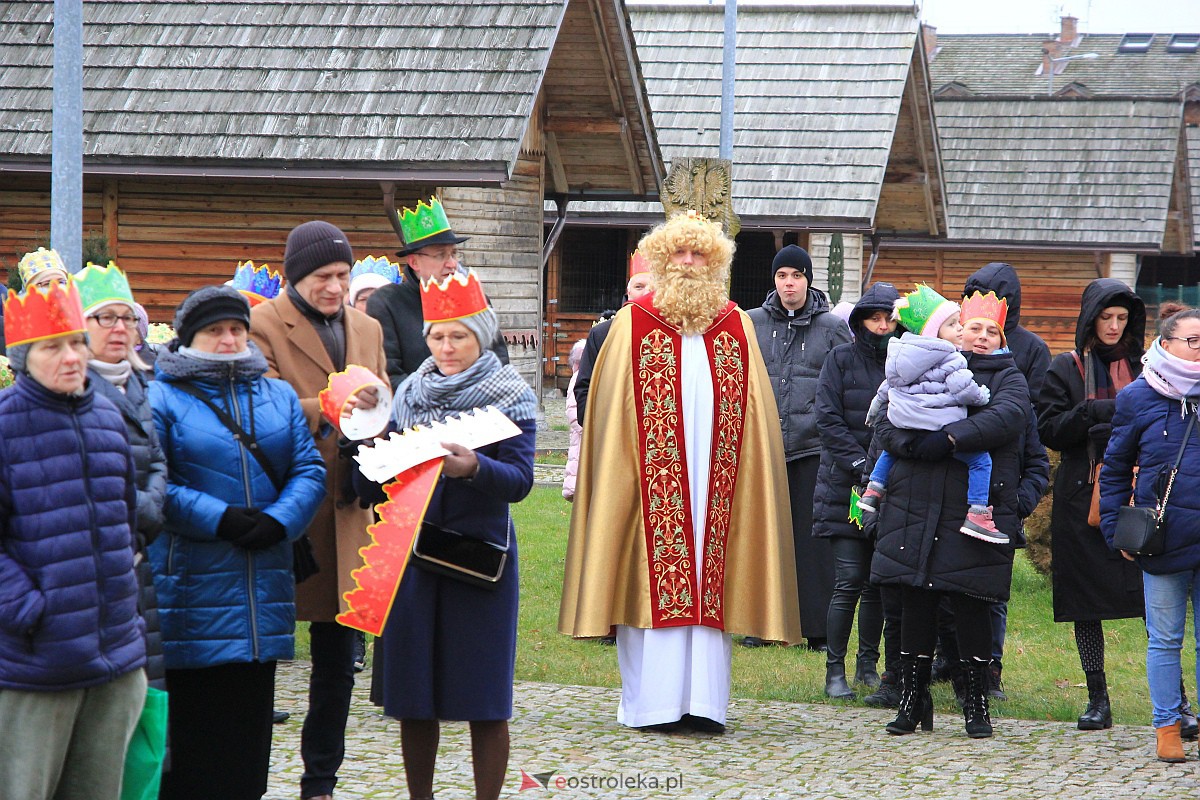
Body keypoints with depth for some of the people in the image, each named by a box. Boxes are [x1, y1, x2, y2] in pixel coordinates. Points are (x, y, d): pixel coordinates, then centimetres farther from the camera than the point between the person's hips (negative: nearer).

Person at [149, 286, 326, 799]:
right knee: (191, 715, -4)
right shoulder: (161, 398, -1)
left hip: (264, 582, 5)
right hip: (190, 585, -5)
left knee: (250, 718, 9)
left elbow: (309, 471, 7)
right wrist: (219, 520, -18)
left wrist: (278, 521, -11)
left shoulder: (279, 396, 15)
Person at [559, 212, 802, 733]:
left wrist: (753, 472, 4)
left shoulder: (737, 327, 13)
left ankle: (702, 702, -1)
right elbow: (612, 413, 4)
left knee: (709, 583, -1)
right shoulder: (633, 323, 6)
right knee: (653, 578, -4)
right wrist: (607, 475, -5)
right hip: (654, 474, -2)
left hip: (715, 475, 2)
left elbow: (756, 419, 13)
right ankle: (651, 703, -2)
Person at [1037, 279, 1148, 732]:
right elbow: (1049, 430, -2)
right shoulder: (1066, 369, 6)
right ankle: (1098, 700, 11)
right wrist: (1095, 413, -15)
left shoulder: (1141, 366, 12)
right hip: (1082, 498, 0)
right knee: (1086, 602, 2)